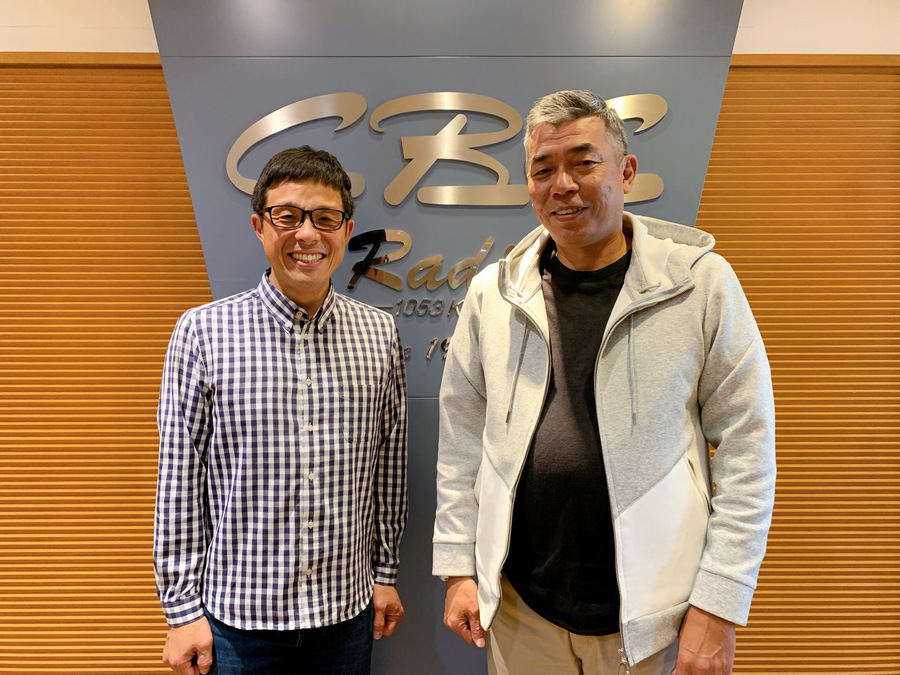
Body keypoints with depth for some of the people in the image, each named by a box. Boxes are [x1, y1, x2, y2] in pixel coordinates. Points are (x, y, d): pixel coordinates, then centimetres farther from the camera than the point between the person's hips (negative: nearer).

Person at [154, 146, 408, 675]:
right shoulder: (203, 331, -10)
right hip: (236, 617, -1)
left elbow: (390, 463, 3)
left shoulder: (380, 334, -4)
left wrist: (385, 571, 9)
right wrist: (182, 608, -2)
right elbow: (179, 477, -6)